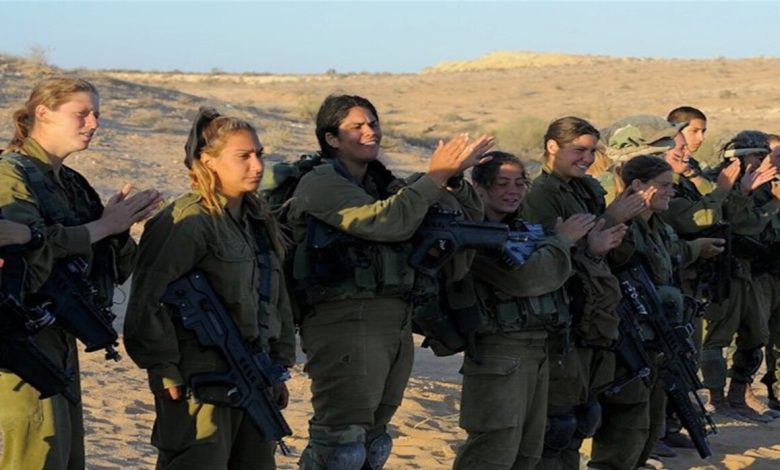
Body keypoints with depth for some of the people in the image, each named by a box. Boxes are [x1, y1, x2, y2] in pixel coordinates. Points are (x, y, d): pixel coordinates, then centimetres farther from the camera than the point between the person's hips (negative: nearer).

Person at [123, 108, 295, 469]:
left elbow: (278, 300, 23)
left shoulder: (258, 221, 15)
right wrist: (163, 367, -18)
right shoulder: (189, 220, -14)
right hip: (201, 383, -9)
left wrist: (279, 365, 20)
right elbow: (147, 296, -20)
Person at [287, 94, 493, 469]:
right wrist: (435, 177, -13)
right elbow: (386, 222, -19)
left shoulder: (384, 184, 17)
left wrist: (453, 179, -3)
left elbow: (469, 215, 17)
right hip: (345, 322, -8)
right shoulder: (320, 183, -5)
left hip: (396, 322, 8)